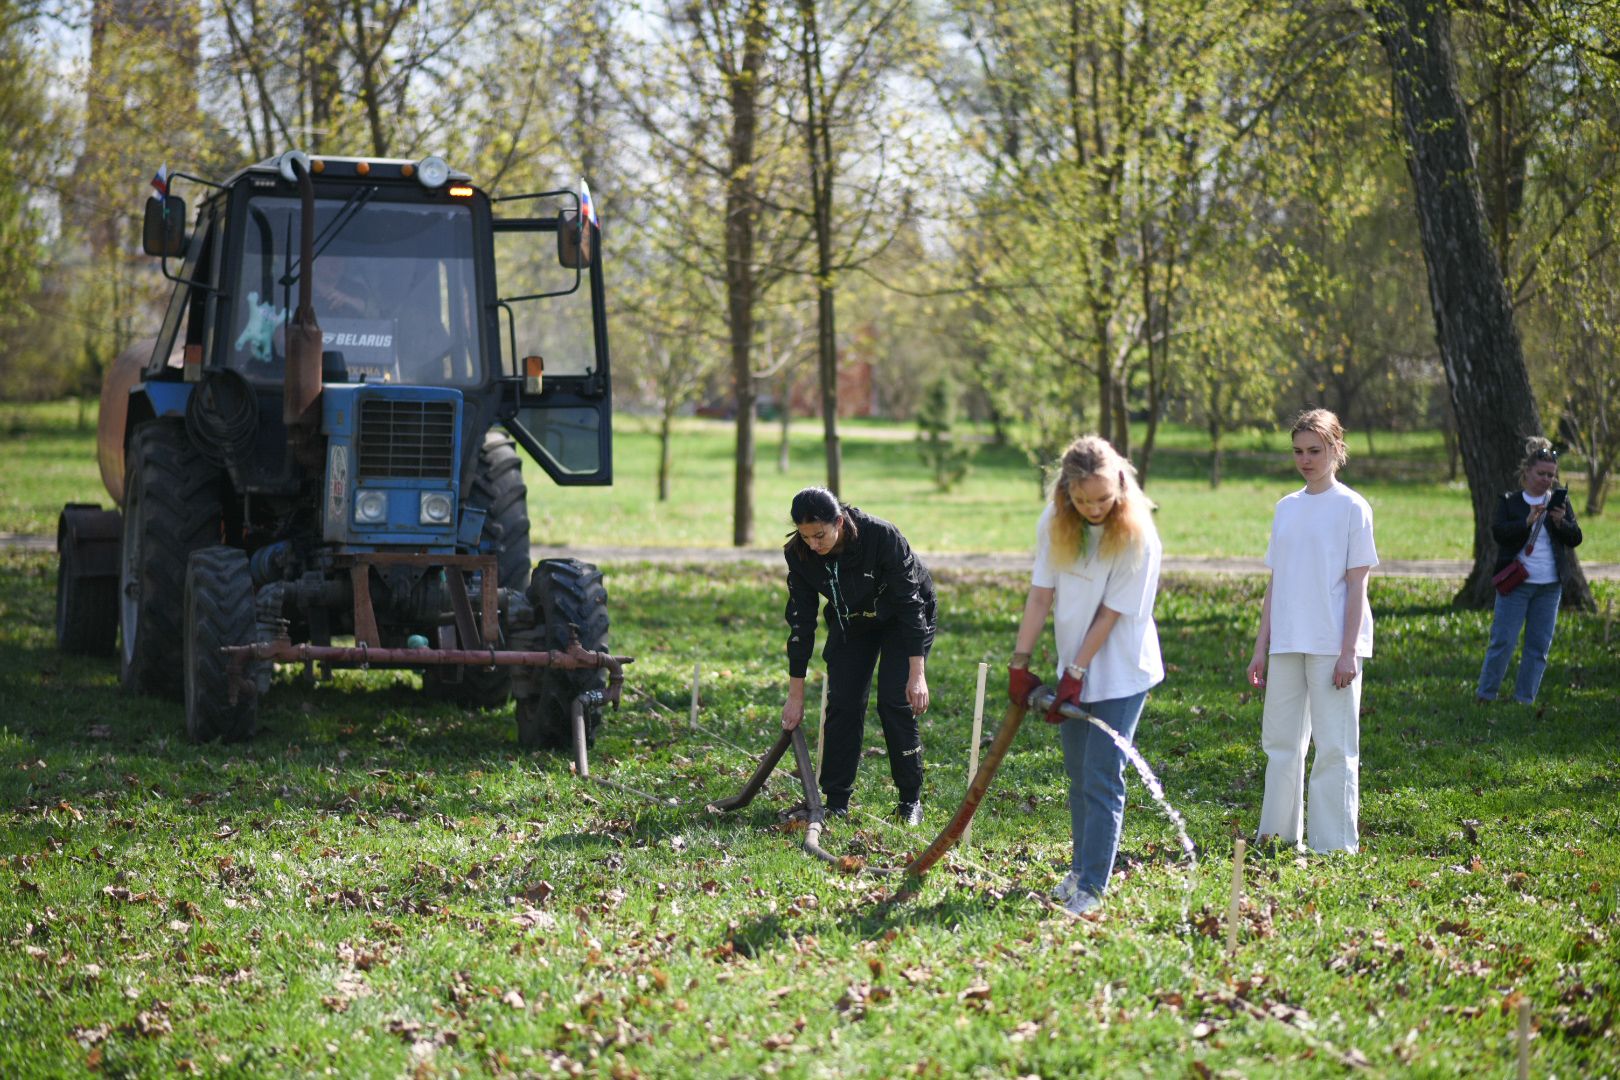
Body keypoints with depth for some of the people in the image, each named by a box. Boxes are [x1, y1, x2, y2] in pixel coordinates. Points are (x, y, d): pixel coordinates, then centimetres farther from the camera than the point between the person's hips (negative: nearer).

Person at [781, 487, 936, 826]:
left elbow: (910, 603, -31)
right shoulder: (800, 554, -23)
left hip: (902, 617, -4)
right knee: (842, 703, -7)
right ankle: (836, 801, 0)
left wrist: (917, 674, -34)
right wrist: (795, 694, -14)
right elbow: (801, 620, -16)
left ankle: (911, 801, -1)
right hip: (851, 621, 4)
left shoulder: (882, 537, -36)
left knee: (895, 702, -14)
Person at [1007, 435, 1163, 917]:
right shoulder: (1054, 524, -5)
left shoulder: (1138, 537, -20)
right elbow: (1041, 594, -2)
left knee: (1102, 779, -8)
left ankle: (1091, 886, -5)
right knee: (1078, 775, 16)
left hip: (1121, 673, -5)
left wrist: (1075, 673, -17)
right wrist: (1020, 662, -4)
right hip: (1074, 670, 5)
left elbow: (1111, 613, -18)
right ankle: (1081, 867, 30)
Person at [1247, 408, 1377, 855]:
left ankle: (1333, 843, 1)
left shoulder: (1352, 507, -3)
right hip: (1286, 643, 6)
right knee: (1280, 741, 9)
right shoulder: (1286, 508, 13)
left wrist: (1348, 651, -13)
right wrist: (1261, 647, 10)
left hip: (1332, 645, -6)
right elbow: (1275, 582, 15)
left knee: (1335, 747, -3)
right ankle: (1279, 833, 18)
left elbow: (1357, 584, -6)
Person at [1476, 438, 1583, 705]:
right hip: (1516, 583, -3)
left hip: (1550, 586, 3)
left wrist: (1561, 522, -13)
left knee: (1539, 645, 4)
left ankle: (1524, 699, 11)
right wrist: (1527, 521, -22)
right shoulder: (1509, 502, 3)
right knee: (1503, 642, -5)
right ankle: (1485, 695, 4)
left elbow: (1575, 539, 6)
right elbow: (1498, 531, -11)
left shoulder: (1560, 502, 10)